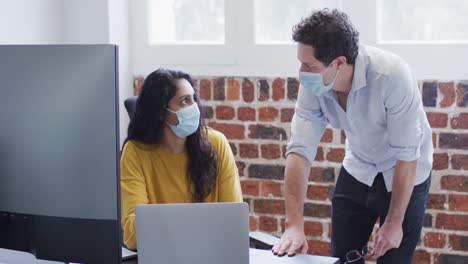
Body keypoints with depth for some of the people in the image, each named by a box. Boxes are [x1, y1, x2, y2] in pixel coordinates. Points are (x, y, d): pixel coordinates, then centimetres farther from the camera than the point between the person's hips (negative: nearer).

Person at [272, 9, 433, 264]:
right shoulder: (313, 85, -20)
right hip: (358, 169, 4)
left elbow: (407, 155, -27)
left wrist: (395, 223, -21)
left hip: (405, 174, -4)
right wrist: (294, 225, -31)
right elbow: (300, 150, -22)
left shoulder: (391, 75, -33)